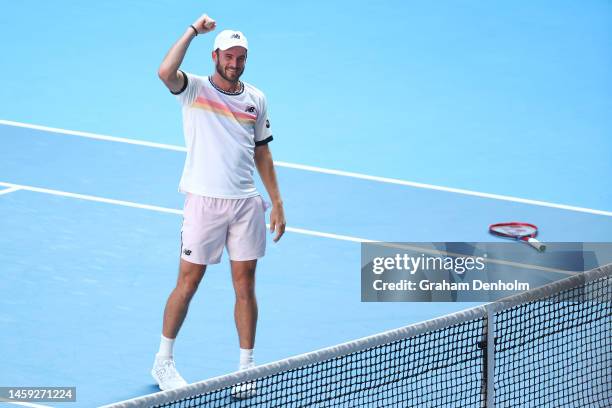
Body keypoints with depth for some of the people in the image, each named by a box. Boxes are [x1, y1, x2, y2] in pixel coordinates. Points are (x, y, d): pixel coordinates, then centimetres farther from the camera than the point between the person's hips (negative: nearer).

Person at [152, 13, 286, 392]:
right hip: (205, 201, -4)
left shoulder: (256, 99, 10)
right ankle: (164, 362, 15)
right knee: (188, 282, 2)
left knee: (245, 284, 6)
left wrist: (277, 202, 12)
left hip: (247, 203, 4)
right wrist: (193, 30, -20)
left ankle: (247, 365, 16)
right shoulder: (195, 88, -3)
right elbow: (166, 72, -26)